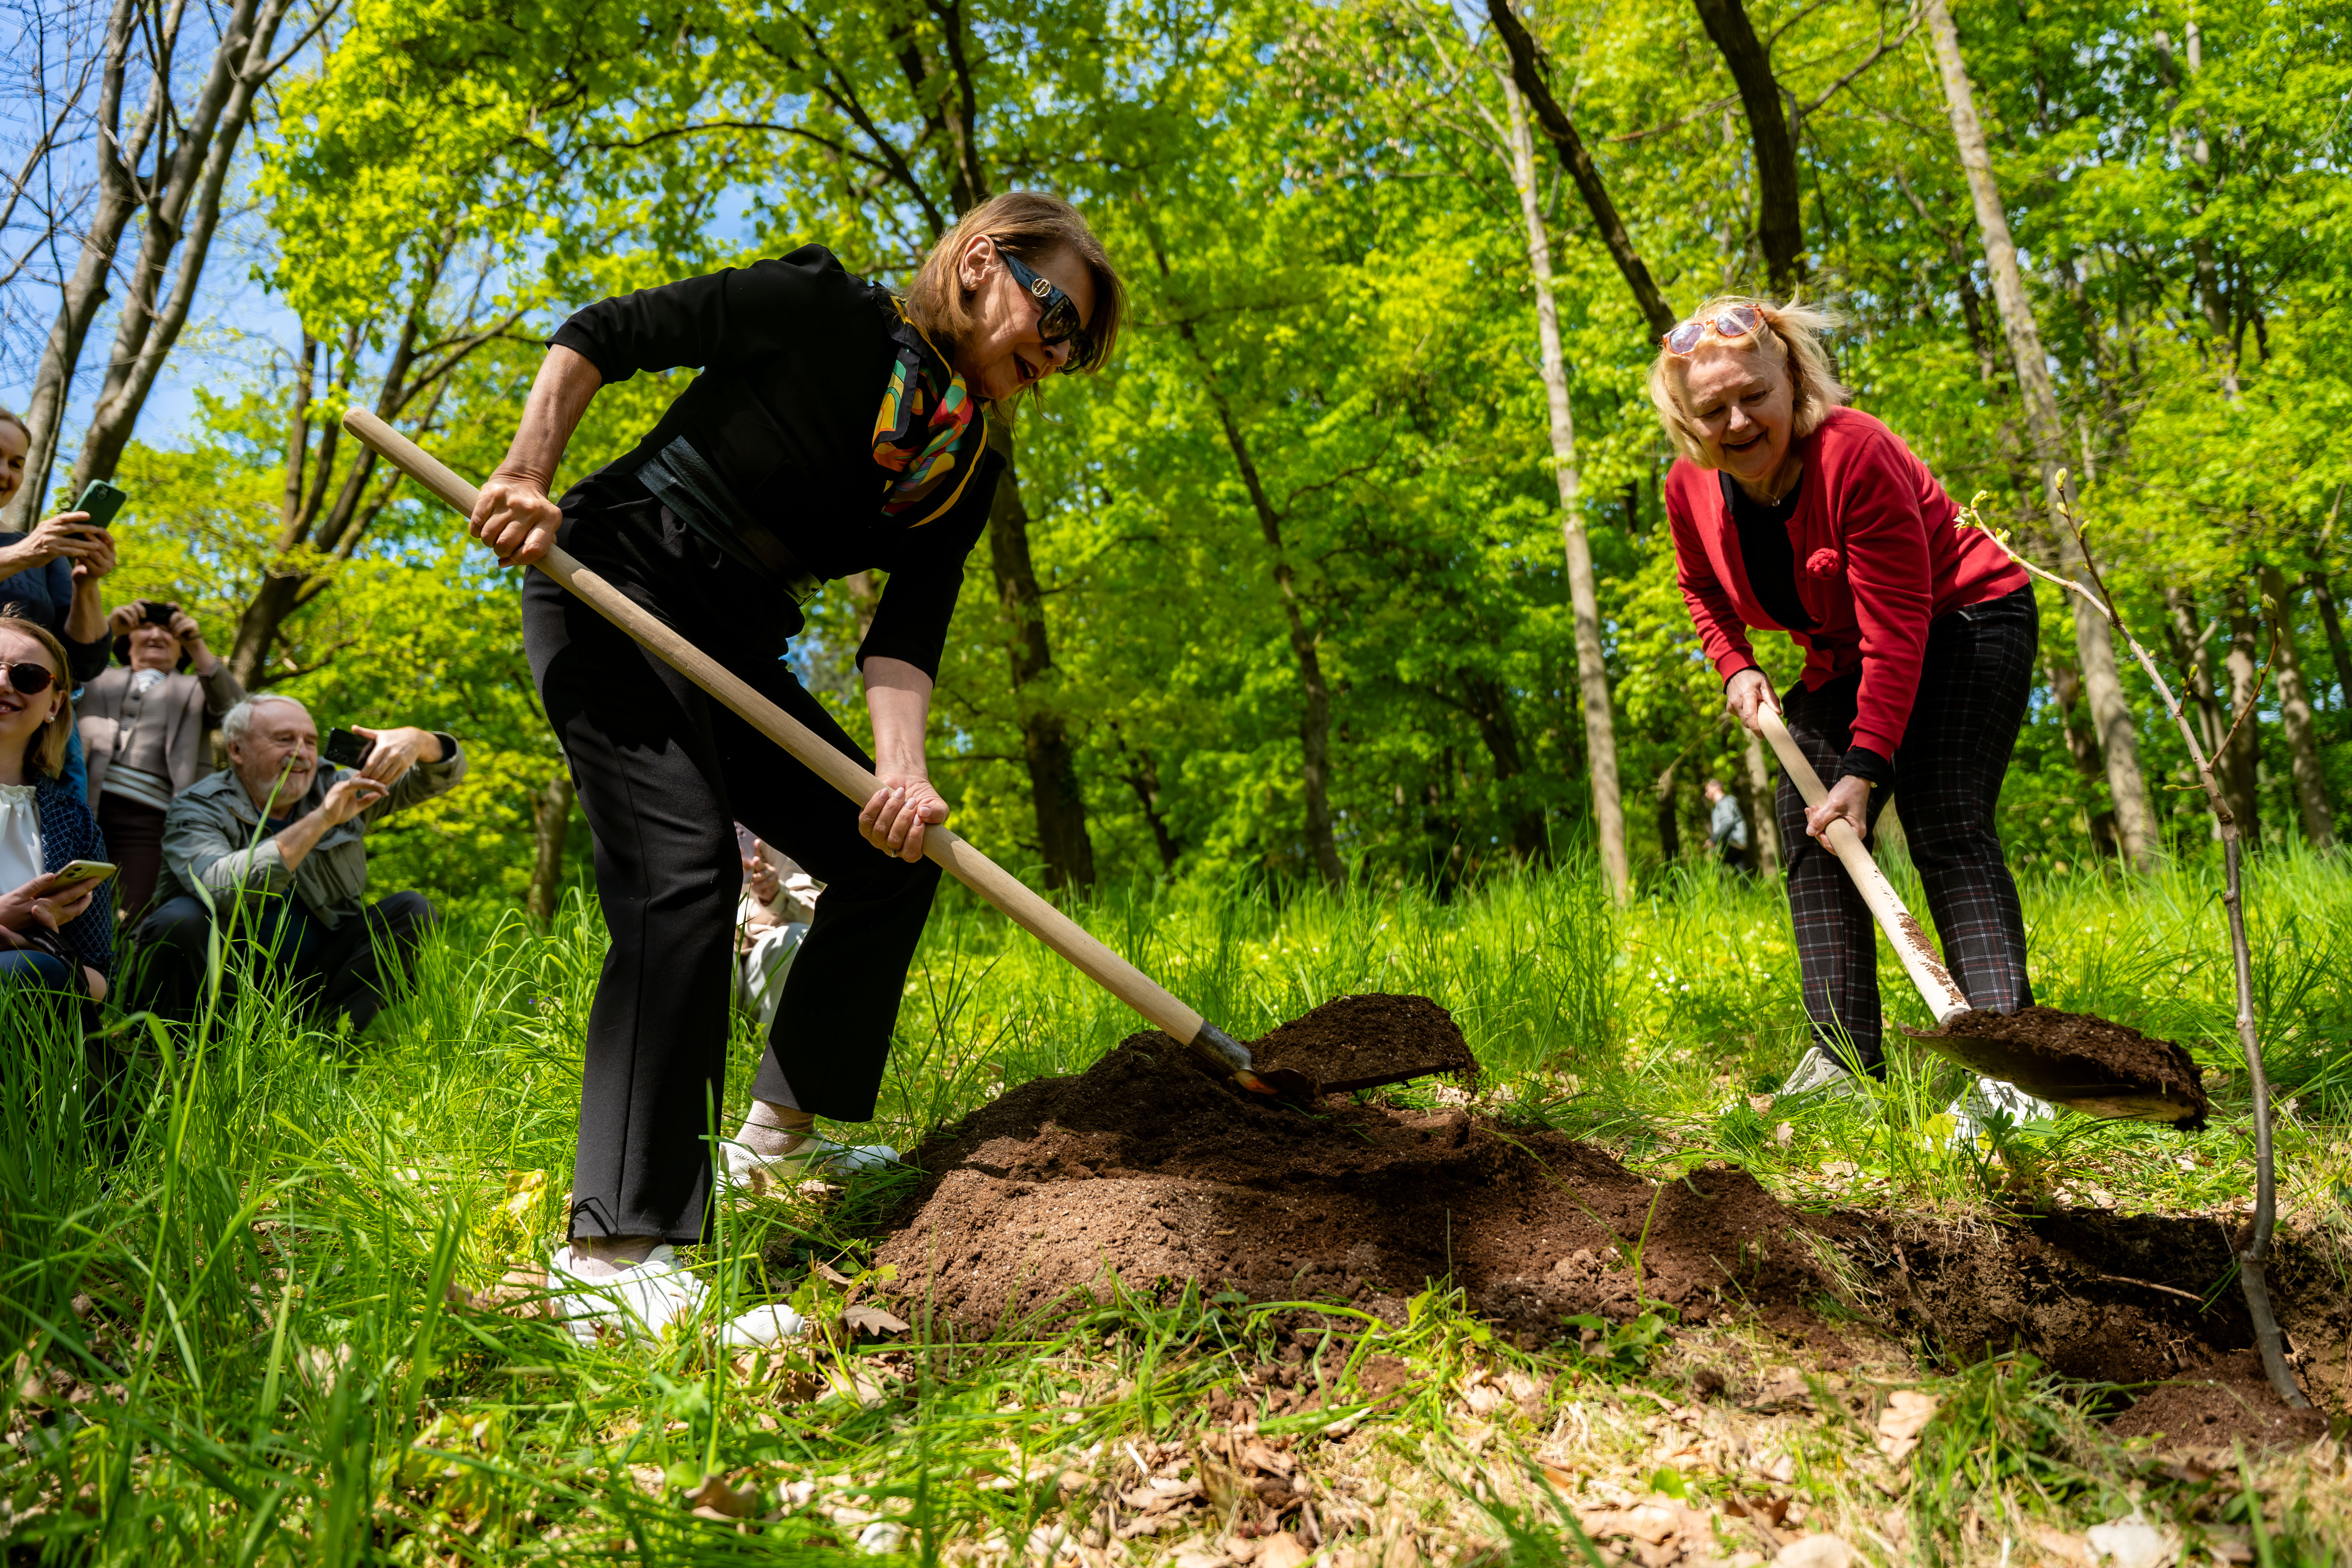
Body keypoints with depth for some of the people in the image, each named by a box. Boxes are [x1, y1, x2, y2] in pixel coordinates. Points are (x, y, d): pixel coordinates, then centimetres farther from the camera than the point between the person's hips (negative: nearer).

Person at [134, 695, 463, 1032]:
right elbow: (220, 888, -31)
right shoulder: (197, 809, -10)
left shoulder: (339, 790, 2)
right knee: (182, 918, -31)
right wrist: (321, 820, -33)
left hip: (314, 976, 3)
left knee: (412, 911, -14)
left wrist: (416, 741, -25)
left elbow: (443, 773, 0)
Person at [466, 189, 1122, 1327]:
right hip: (611, 584, -8)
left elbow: (905, 634, -6)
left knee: (891, 856, 4)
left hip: (735, 647, 8)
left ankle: (778, 1134, 17)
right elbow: (599, 337, -9)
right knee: (682, 876, -23)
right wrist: (526, 478, -18)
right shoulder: (823, 314, -13)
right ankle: (611, 1245, -21)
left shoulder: (967, 469, 4)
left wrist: (900, 771, -23)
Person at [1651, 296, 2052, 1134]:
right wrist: (1736, 666, -4)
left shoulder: (1854, 454, -30)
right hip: (1844, 657, 7)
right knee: (1806, 820, -4)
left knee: (1947, 825, -22)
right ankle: (1844, 1056, -2)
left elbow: (1897, 629, -30)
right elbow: (1701, 586, 13)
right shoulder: (1691, 489, -11)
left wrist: (1865, 770, -32)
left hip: (1966, 628, -7)